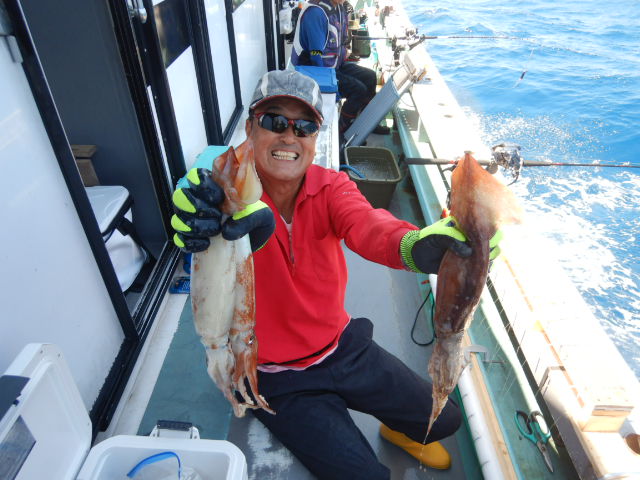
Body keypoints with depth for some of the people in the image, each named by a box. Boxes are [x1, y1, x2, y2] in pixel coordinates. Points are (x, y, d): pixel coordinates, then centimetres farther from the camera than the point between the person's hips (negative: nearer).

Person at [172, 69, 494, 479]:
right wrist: (253, 221, -68)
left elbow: (366, 225, -32)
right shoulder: (228, 192, -19)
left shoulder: (330, 187, -10)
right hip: (279, 377, -3)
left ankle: (398, 430, 46)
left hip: (343, 346, 4)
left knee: (443, 420, 10)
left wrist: (413, 244, -56)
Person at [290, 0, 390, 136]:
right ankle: (342, 130, -1)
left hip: (335, 63, 9)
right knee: (358, 89, -18)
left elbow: (342, 42, 17)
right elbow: (316, 55, -25)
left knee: (370, 76, 7)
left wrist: (344, 51, 1)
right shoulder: (316, 12, -24)